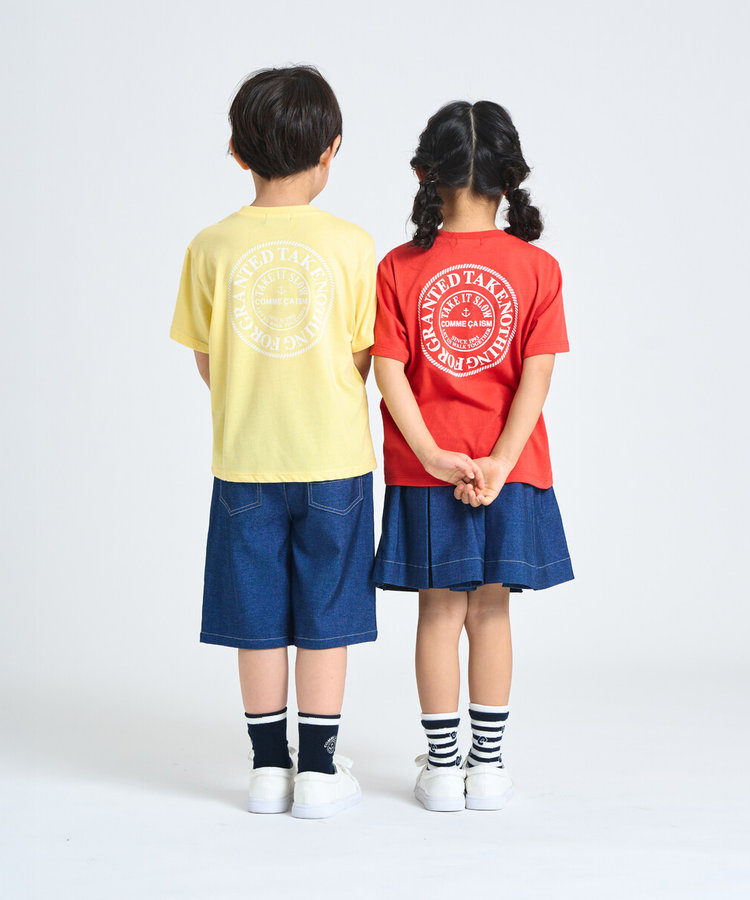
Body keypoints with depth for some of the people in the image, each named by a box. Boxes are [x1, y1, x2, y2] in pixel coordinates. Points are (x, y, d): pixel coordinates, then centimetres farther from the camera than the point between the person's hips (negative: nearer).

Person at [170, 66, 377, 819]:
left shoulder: (212, 247, -4)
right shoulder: (352, 246, -7)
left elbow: (206, 362, 3)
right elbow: (360, 359, 0)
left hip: (246, 458, 1)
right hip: (333, 458, -1)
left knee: (259, 621, 10)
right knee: (325, 618, 8)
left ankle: (269, 768, 19)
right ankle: (319, 770, 15)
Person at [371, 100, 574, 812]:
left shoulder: (399, 269, -4)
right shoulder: (536, 268, -3)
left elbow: (389, 372, -10)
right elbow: (536, 375, -10)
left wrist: (432, 455, -10)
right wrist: (498, 463, -11)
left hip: (426, 474, 0)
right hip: (511, 470, 1)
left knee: (439, 612, 9)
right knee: (490, 609, 11)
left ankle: (442, 768, 15)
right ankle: (487, 766, 18)